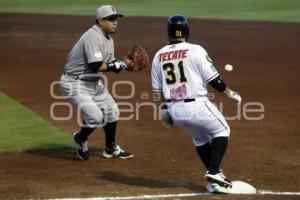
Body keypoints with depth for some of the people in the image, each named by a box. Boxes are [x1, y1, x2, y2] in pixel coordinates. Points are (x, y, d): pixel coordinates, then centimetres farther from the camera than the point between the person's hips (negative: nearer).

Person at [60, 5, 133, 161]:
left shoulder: (108, 38, 8)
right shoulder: (93, 37, -23)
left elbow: (110, 65, 10)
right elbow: (96, 66, -31)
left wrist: (123, 64, -8)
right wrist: (115, 65, -19)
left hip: (94, 82, 10)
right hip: (75, 84, -10)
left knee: (111, 111, 13)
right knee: (95, 116, -18)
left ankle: (111, 149, 29)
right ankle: (80, 139, 12)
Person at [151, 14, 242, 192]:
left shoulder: (159, 56, 5)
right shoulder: (195, 50, -10)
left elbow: (158, 89, 10)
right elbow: (213, 78, -9)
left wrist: (164, 110, 19)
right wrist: (230, 92, 5)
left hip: (174, 109, 6)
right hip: (196, 106, -6)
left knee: (200, 138, 24)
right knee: (222, 131, 14)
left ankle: (215, 176, 24)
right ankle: (214, 171, 0)